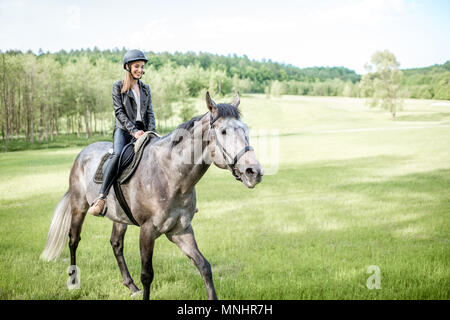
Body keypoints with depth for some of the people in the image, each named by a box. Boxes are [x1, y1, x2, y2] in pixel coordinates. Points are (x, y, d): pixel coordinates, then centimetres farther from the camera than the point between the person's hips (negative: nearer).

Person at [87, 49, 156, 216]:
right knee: (118, 155, -33)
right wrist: (133, 130, -17)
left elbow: (149, 112, 13)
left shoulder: (146, 88, 17)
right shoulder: (118, 87, 4)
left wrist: (151, 131, -5)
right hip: (124, 129, -4)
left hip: (142, 130, 4)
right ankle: (101, 198, -37)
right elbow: (119, 112, -5)